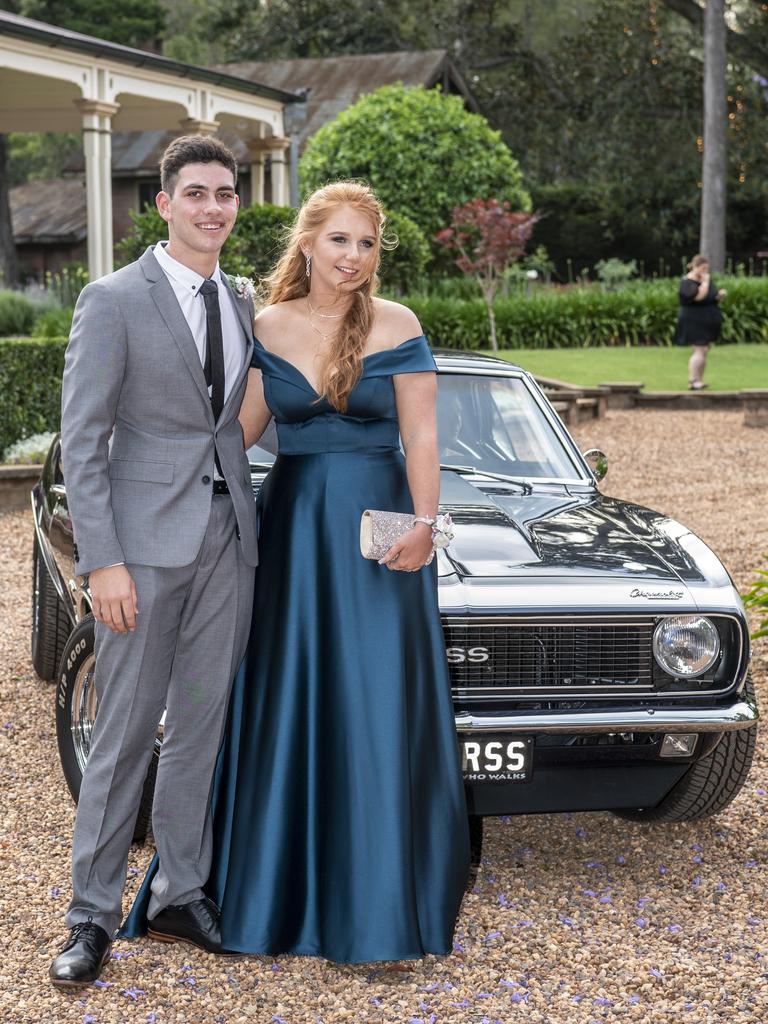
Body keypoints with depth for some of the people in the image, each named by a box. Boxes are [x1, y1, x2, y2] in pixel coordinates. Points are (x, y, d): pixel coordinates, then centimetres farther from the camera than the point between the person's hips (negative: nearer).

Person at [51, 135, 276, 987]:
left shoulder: (240, 305, 11)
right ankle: (92, 914, 11)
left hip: (227, 540, 5)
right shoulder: (113, 300, -7)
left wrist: (246, 520, 10)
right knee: (125, 733, 0)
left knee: (200, 726, 11)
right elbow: (80, 441, -9)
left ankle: (181, 893, 23)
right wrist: (102, 563, -15)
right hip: (145, 542, -5)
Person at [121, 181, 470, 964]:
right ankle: (277, 879, 23)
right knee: (283, 703, 8)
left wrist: (422, 523, -19)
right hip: (291, 522, 3)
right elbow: (243, 424, 12)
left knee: (374, 711, -2)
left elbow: (421, 437, -6)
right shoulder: (269, 327, 5)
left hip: (375, 525, -3)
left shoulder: (397, 328, -3)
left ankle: (378, 907, 7)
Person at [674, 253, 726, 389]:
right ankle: (692, 381, -18)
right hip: (694, 322, -9)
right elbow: (699, 296, -30)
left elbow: (714, 297, 19)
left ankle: (698, 381, 13)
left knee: (703, 351, 9)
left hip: (706, 322, 9)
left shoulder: (706, 279, 13)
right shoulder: (688, 282, -13)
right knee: (700, 350, -16)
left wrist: (721, 294, -3)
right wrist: (705, 282, -20)